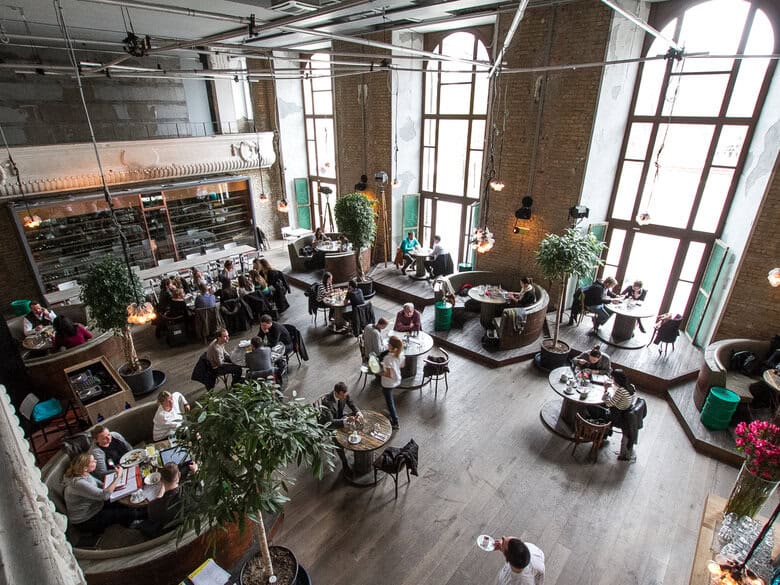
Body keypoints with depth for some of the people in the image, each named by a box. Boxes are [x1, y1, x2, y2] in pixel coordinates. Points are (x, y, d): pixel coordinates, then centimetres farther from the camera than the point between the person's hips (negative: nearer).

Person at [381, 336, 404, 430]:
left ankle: (395, 423, 25)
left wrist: (380, 372, -15)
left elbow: (389, 375, -29)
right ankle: (391, 411, 53)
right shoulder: (400, 353, -12)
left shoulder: (388, 358, -34)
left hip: (388, 383, -7)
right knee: (388, 396, 34)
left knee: (390, 401, 13)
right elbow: (402, 365, 5)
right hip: (397, 380, 7)